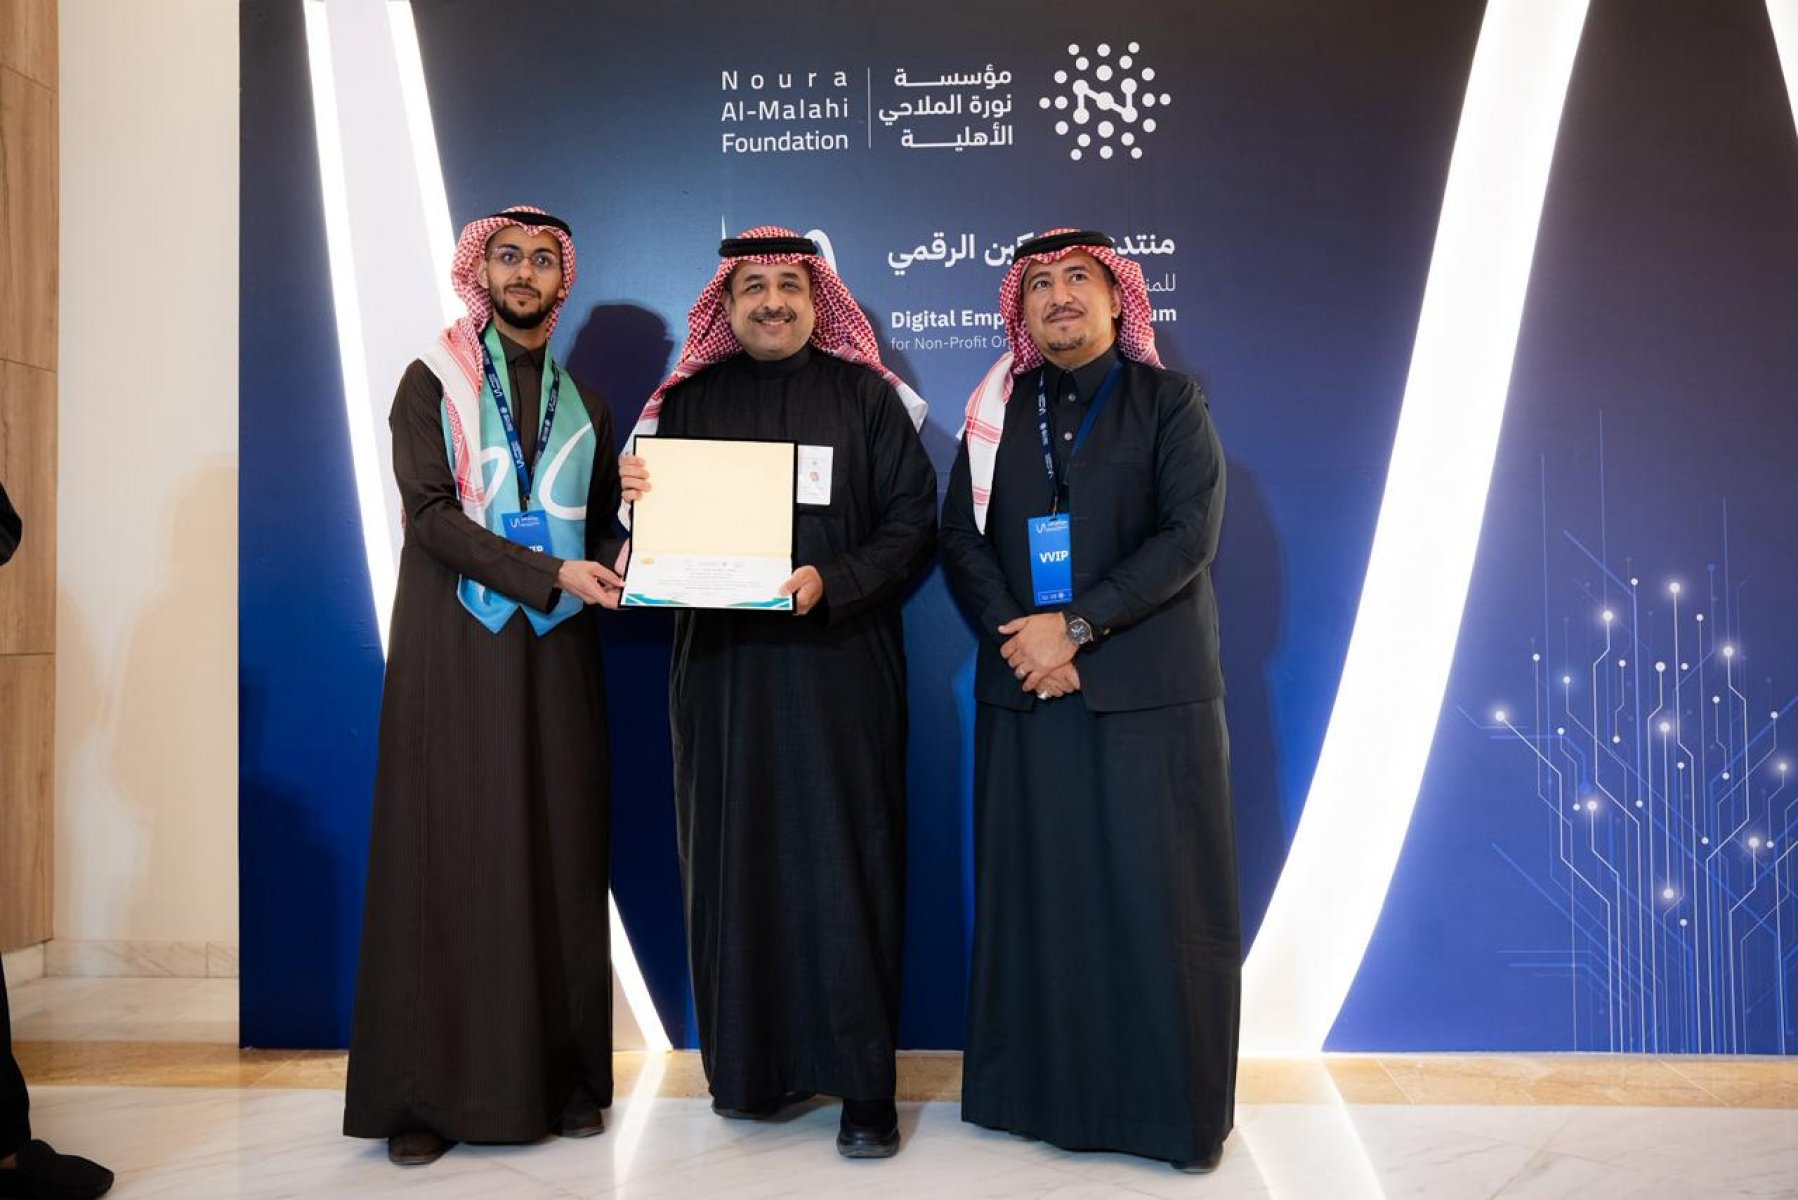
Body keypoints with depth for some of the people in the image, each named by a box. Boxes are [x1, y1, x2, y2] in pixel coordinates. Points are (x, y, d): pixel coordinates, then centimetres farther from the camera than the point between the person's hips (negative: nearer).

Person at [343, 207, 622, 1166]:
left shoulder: (585, 405, 17)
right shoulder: (433, 382, 5)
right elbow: (429, 513, -7)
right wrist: (549, 574, -17)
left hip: (555, 653, 3)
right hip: (454, 651, -3)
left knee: (562, 855, 2)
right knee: (450, 857, -3)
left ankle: (564, 1072, 11)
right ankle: (429, 1091, 5)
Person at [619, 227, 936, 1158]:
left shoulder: (865, 395, 6)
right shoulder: (688, 401, 12)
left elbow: (912, 521, 0)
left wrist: (832, 581, -15)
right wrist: (633, 494, -9)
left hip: (837, 663, -2)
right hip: (720, 663, 2)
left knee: (842, 861, -2)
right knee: (735, 859, 5)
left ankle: (863, 1082, 7)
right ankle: (749, 1063, 19)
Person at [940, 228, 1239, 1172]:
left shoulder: (1169, 401, 4)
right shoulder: (996, 411, 12)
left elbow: (1189, 535, -7)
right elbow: (961, 536, 6)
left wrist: (1076, 625, -14)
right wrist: (1017, 635, -10)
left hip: (1147, 690, -2)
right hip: (1027, 691, 3)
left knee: (1157, 897, 0)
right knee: (1037, 891, 5)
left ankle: (1175, 1106, 14)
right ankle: (1046, 1088, 19)